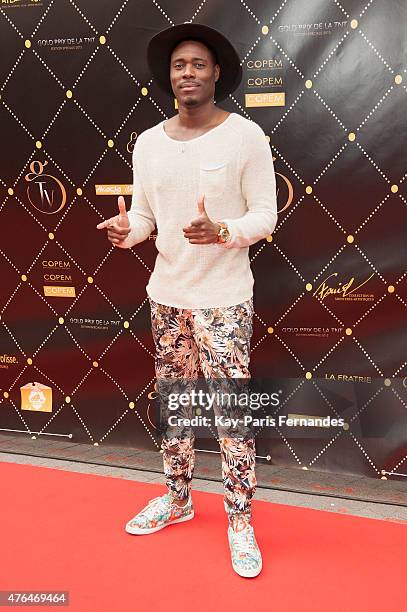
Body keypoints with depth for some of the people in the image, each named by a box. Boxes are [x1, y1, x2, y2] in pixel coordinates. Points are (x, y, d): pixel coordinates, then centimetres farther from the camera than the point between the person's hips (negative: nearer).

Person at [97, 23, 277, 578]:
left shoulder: (245, 136, -8)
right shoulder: (148, 142, 6)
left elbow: (265, 216, -9)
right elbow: (143, 212, 10)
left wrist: (221, 232, -28)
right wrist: (125, 229, -13)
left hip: (224, 298, -5)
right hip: (165, 294, 5)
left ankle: (240, 521, 18)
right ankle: (177, 498, 35)